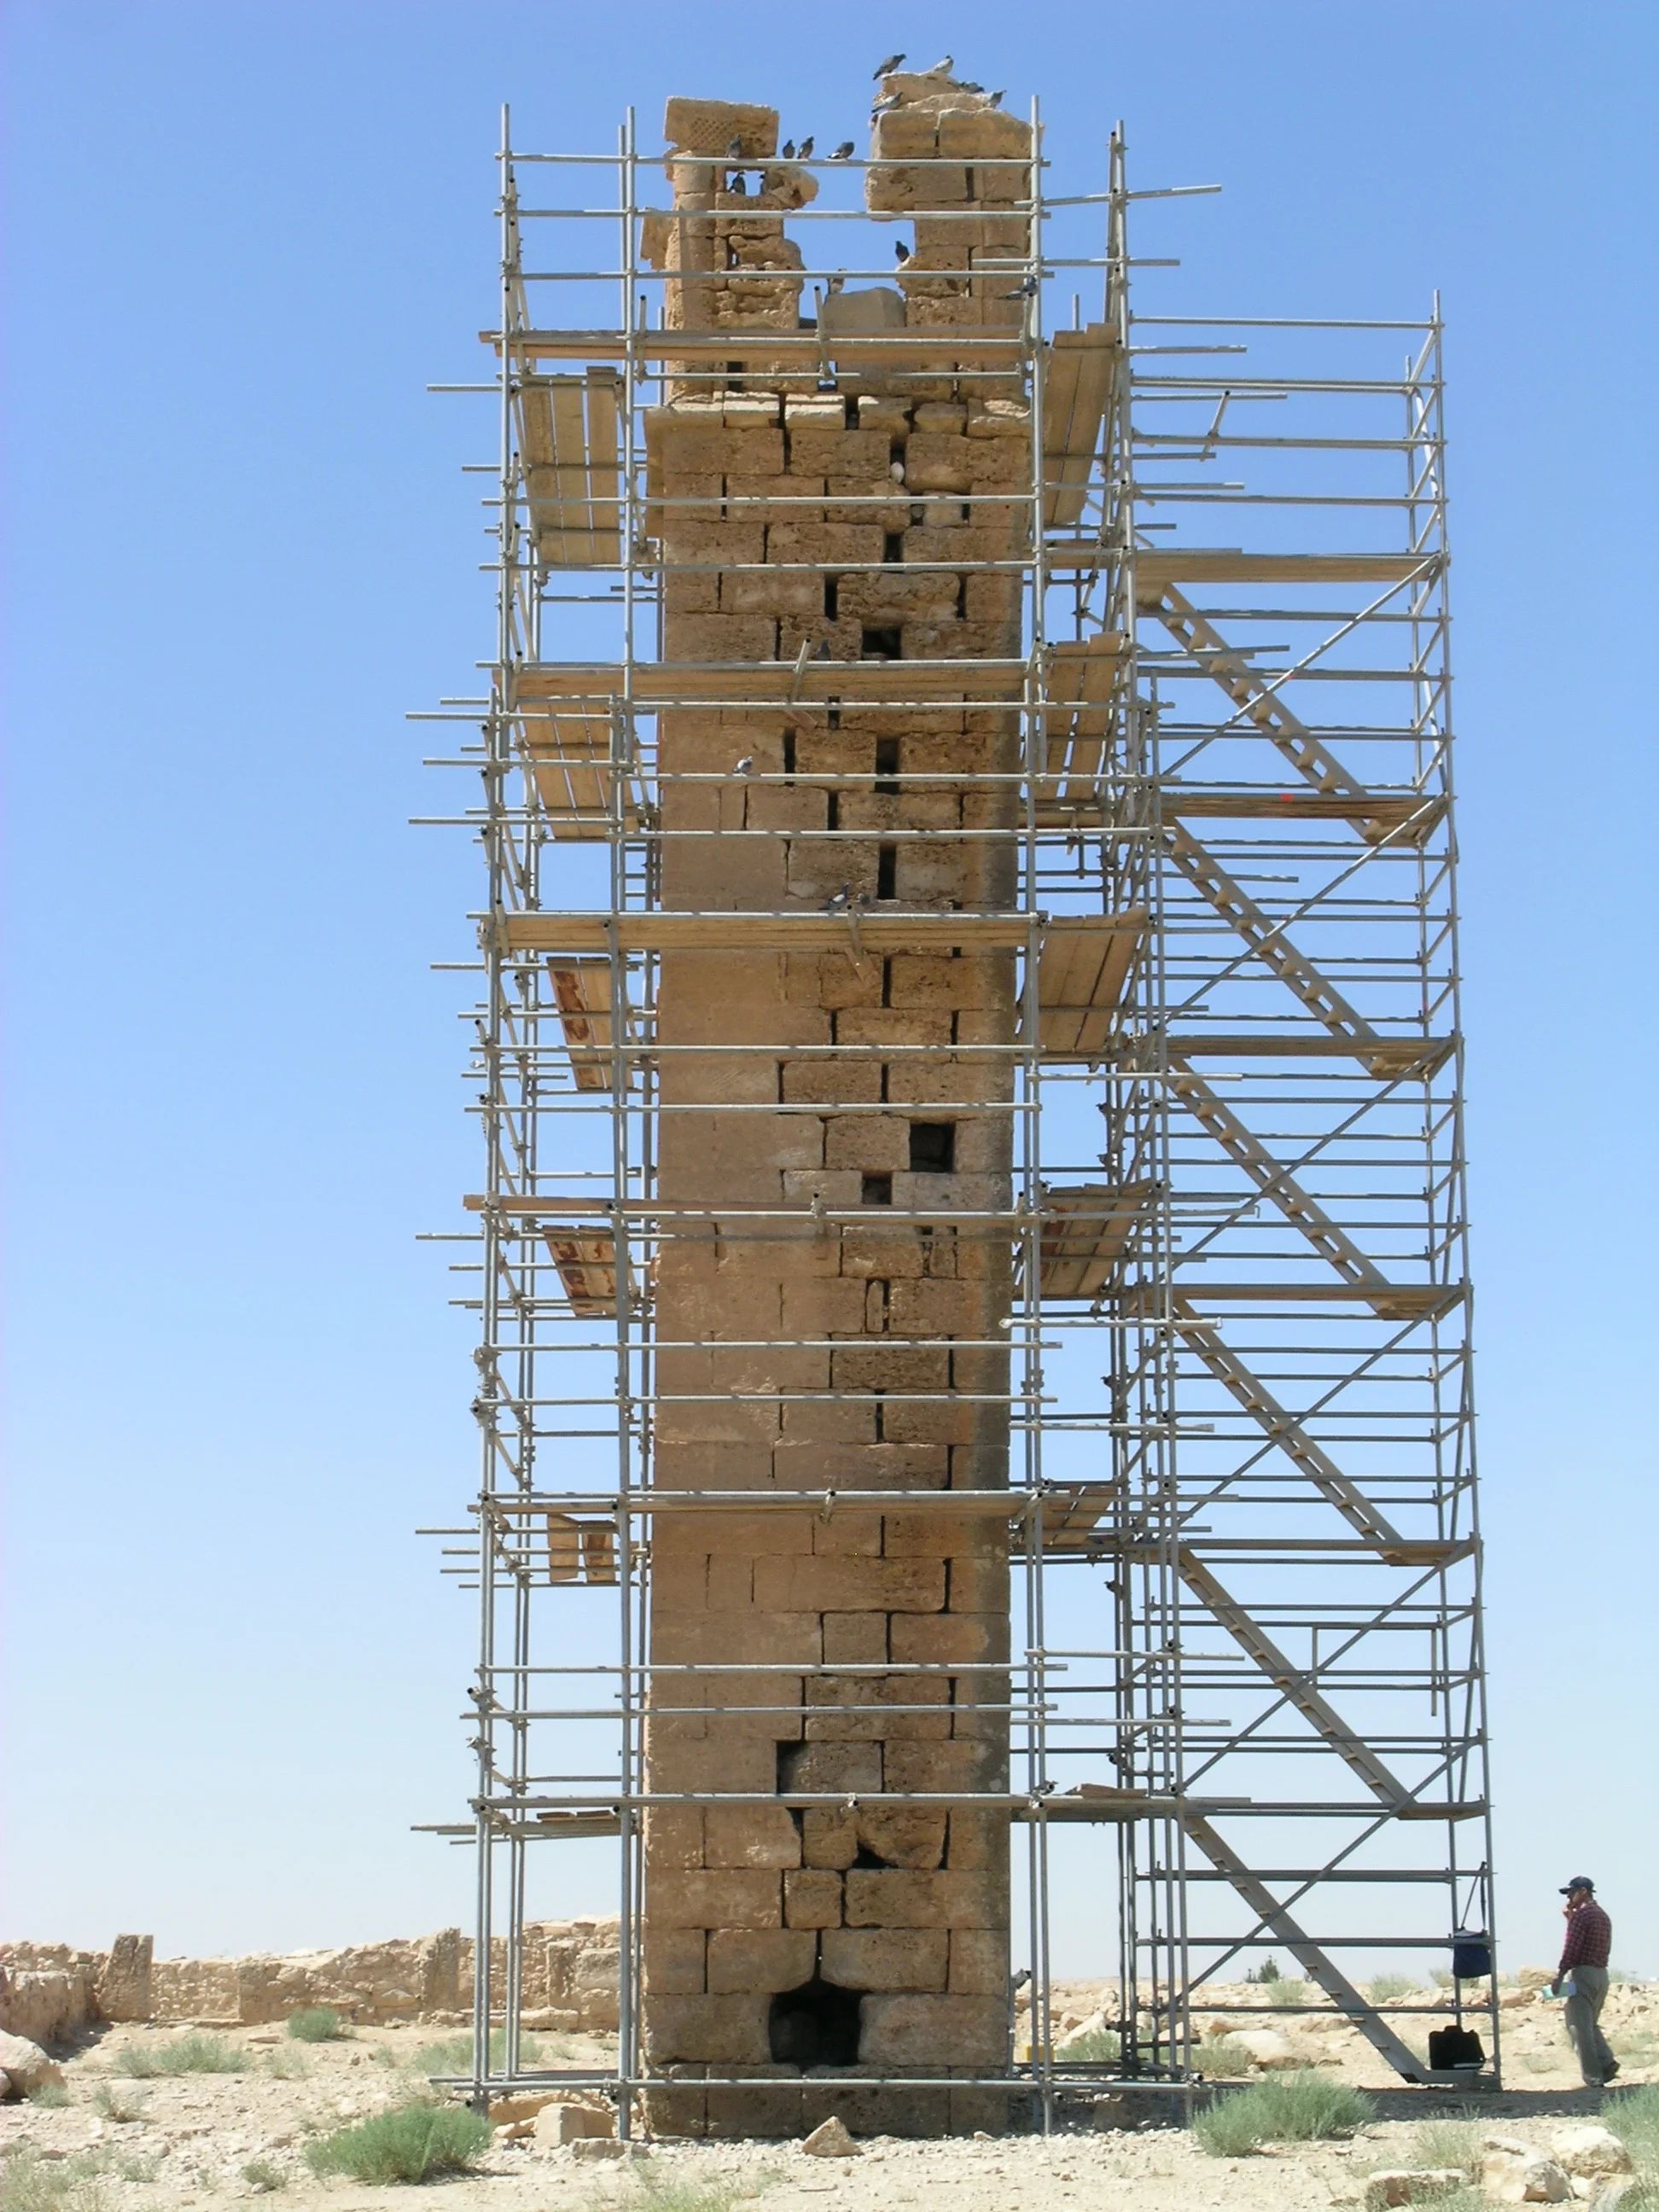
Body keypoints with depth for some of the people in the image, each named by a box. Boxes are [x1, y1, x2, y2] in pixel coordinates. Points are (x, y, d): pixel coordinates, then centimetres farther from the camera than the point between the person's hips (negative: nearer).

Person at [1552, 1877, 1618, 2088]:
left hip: (1582, 1974, -9)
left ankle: (1594, 2078, -7)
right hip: (1602, 1975, 9)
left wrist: (1559, 1976, -15)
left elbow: (1571, 1948, -18)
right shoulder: (1603, 1916, 16)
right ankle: (1606, 2061, -2)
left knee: (1580, 2027, -4)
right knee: (1590, 2025, 19)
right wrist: (1570, 1917, 21)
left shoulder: (1581, 1914, -11)